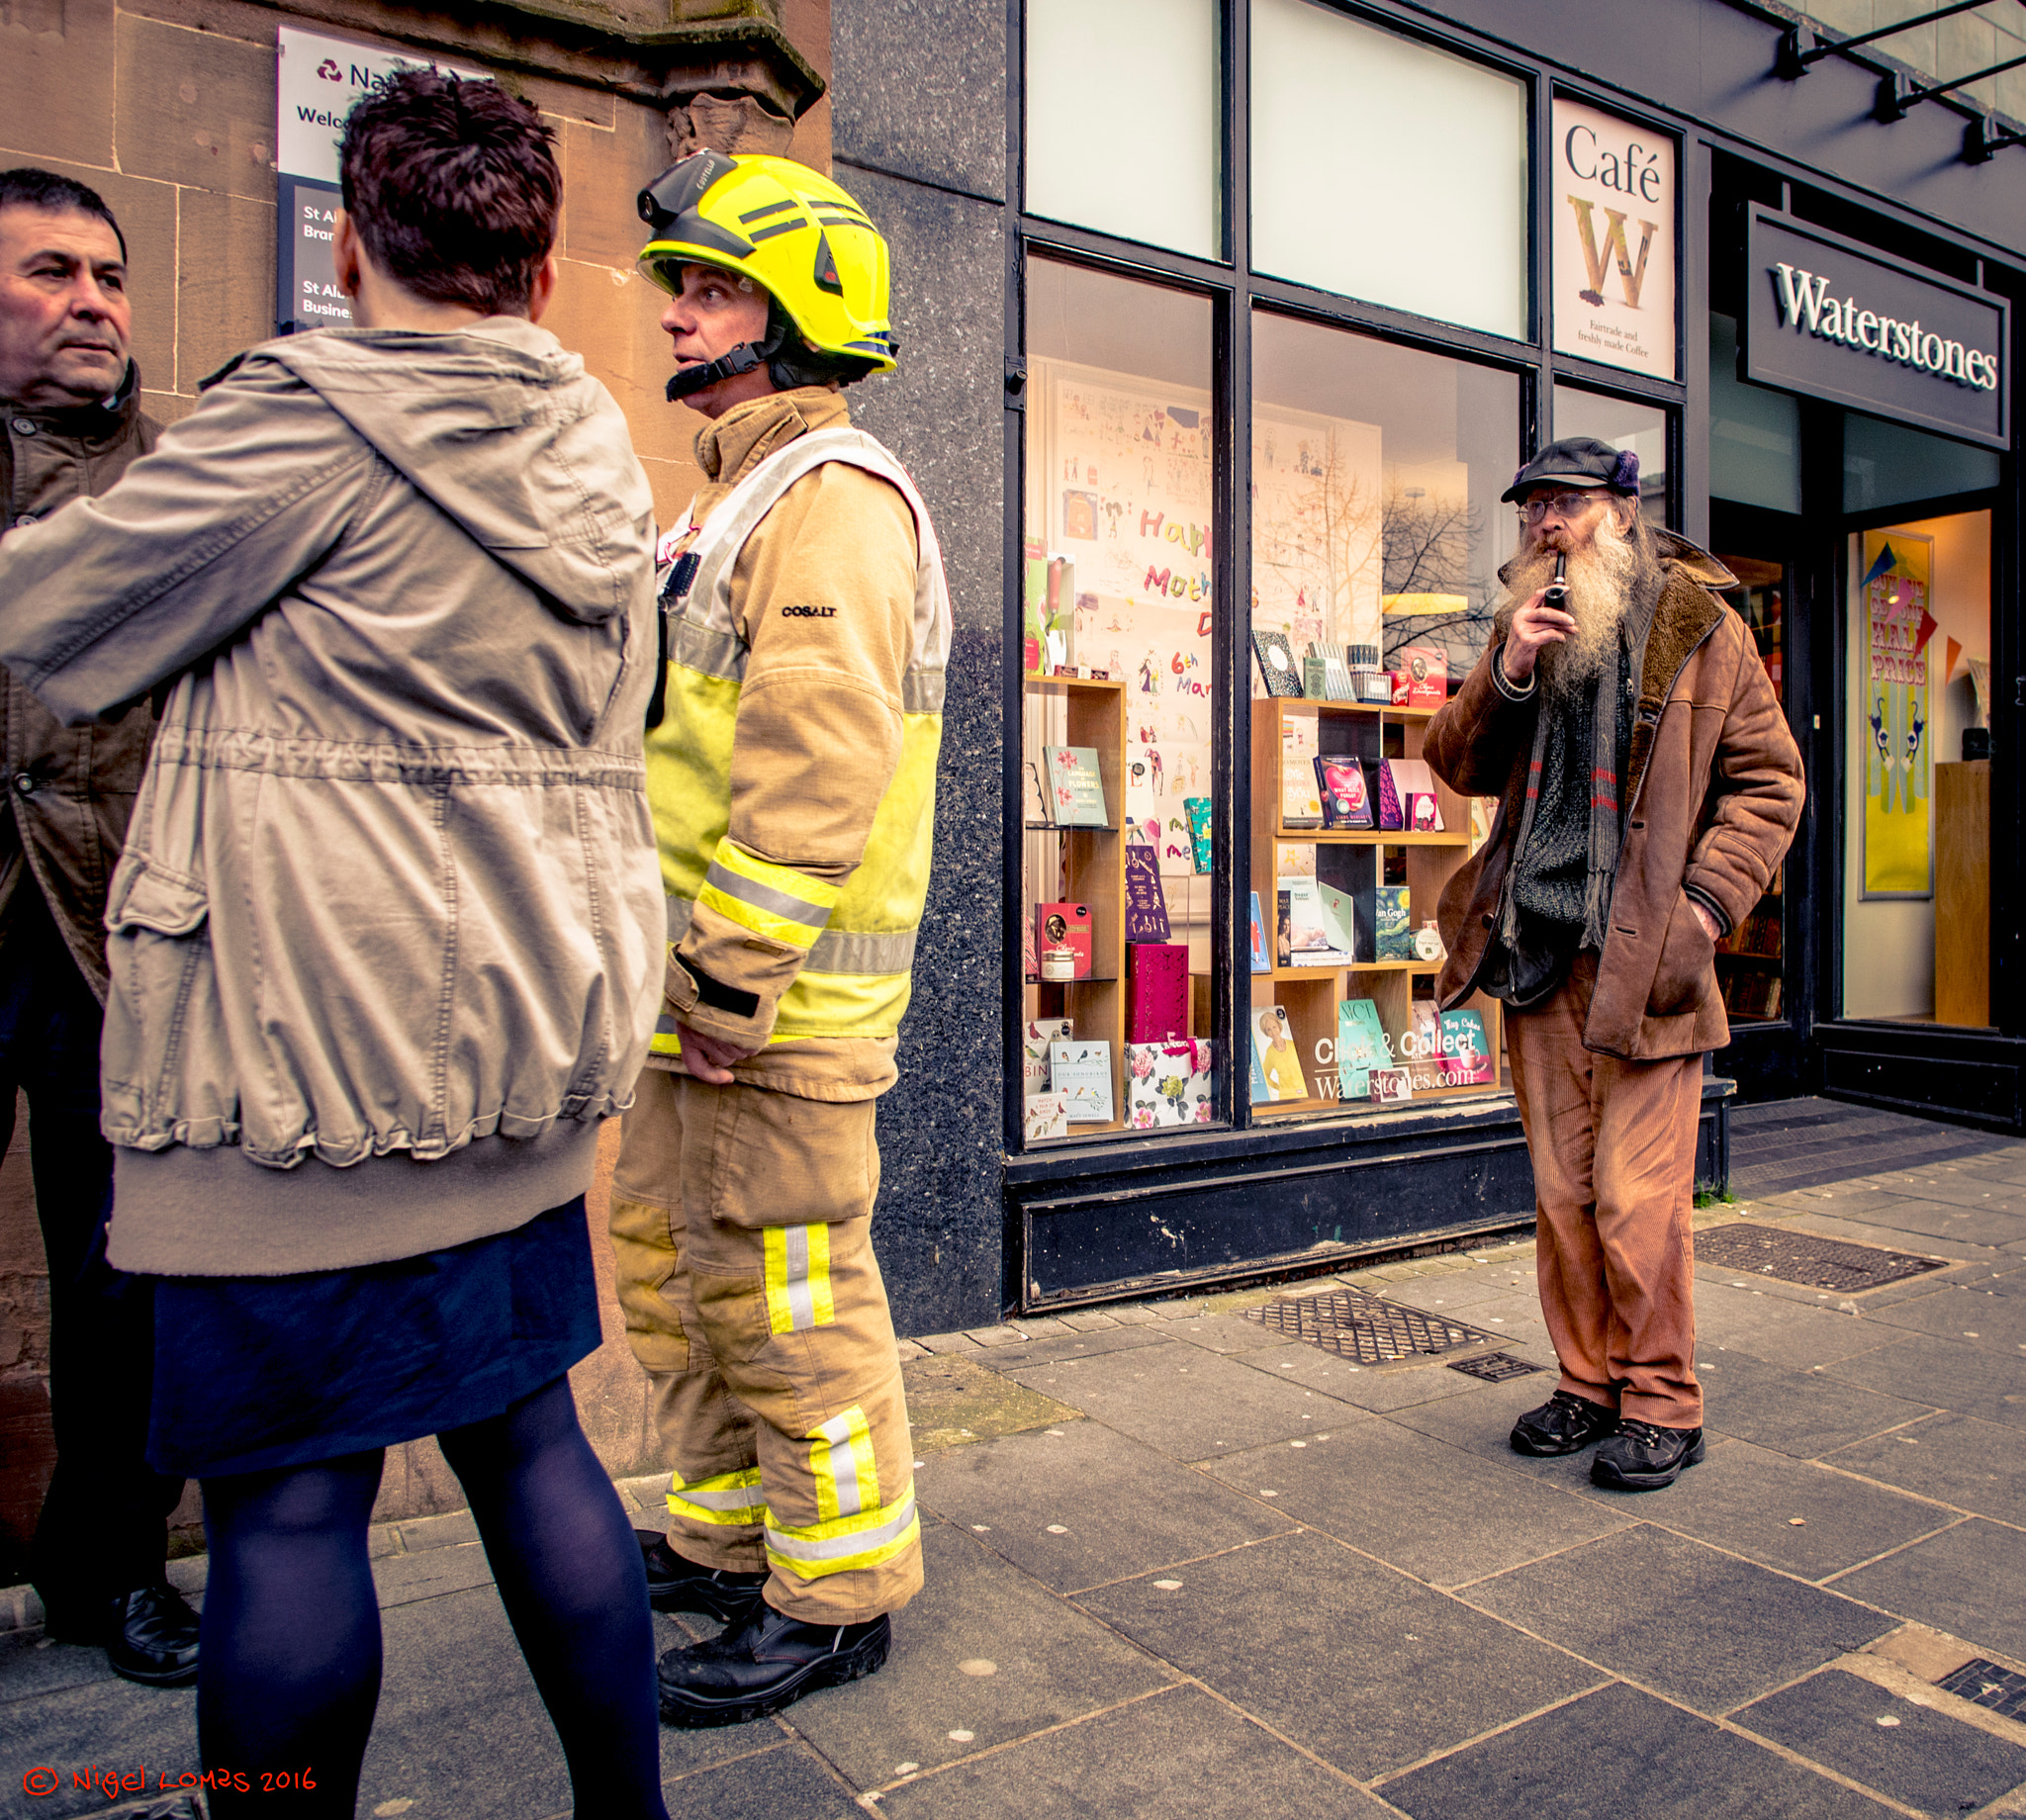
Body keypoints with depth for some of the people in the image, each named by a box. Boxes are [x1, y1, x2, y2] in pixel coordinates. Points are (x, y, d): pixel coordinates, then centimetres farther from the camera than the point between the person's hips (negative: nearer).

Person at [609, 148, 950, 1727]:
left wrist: (731, 975, -23)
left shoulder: (831, 494, -12)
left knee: (784, 1287, -1)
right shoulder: (742, 496, 21)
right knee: (670, 1259, 19)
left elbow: (819, 755, -24)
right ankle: (726, 1537, 35)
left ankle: (838, 1594, 16)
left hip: (780, 988, -11)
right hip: (708, 973, 11)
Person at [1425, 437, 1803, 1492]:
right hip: (1536, 951, 5)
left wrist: (1708, 900, -10)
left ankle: (1661, 1404, 13)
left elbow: (1768, 780, 2)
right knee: (1563, 1192, 10)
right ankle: (1590, 1382, 25)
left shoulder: (1696, 626, 1)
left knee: (1636, 1197, -4)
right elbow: (1460, 766, 10)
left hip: (1644, 957, -4)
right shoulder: (1528, 624, 14)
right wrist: (1504, 676, -7)